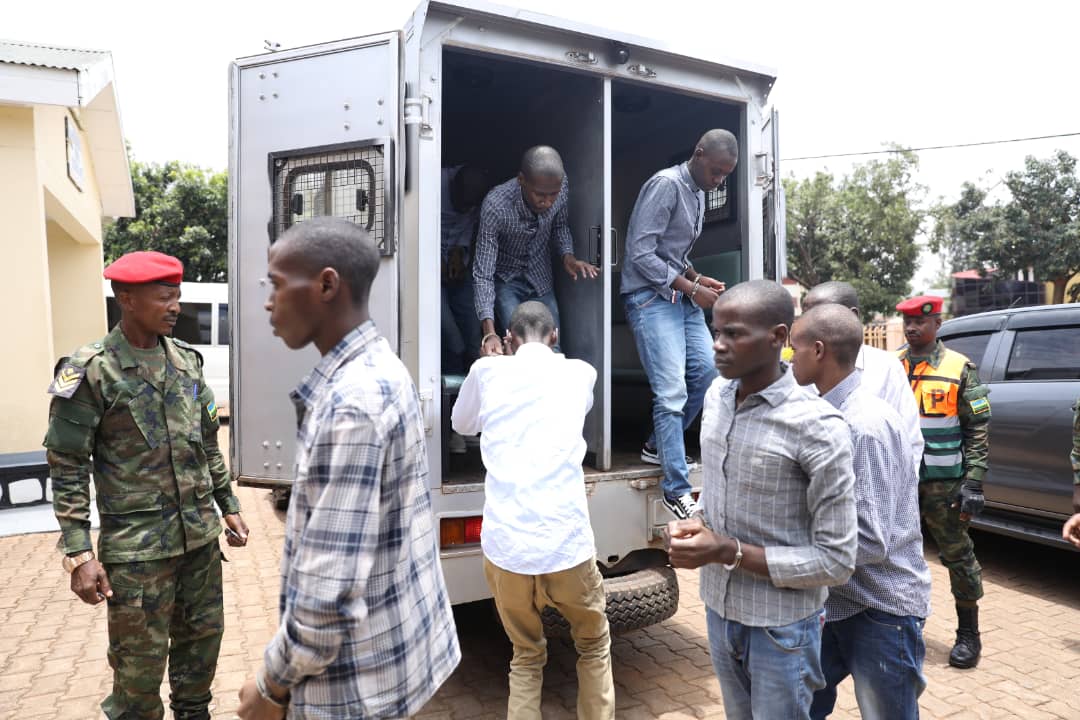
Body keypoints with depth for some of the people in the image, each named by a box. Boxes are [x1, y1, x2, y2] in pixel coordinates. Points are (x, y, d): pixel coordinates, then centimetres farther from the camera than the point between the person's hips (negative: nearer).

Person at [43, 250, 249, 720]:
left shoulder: (187, 360, 5)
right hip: (137, 546, -5)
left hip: (200, 536, 5)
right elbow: (67, 469, -9)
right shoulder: (90, 371, -11)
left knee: (202, 641, 17)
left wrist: (228, 505, 12)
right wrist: (79, 553, -13)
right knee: (141, 664, 8)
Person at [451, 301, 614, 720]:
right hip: (566, 545, 0)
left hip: (505, 547, 1)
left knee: (526, 657, 24)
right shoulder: (579, 373, 8)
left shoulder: (487, 371, 7)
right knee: (594, 647, 26)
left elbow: (462, 425, 26)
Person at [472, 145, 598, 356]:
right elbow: (483, 274, -30)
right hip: (505, 280, -4)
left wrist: (567, 256, -18)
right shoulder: (495, 206, -32)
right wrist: (489, 332, -40)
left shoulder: (561, 186, -19)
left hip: (541, 280, 4)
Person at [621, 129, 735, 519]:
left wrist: (698, 278, 4)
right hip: (650, 295, -9)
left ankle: (658, 446, 23)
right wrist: (691, 288, -16)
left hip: (680, 294, 9)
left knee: (705, 370, 5)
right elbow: (640, 253, -20)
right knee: (672, 392, -13)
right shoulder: (665, 184, -13)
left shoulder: (698, 193, 15)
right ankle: (677, 492, -6)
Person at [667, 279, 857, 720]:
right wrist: (695, 526, -8)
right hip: (718, 610, 6)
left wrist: (730, 551, -23)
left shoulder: (817, 427, -22)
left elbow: (836, 561, -18)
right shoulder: (716, 396, -3)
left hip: (781, 627, -6)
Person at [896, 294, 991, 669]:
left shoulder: (959, 369, -4)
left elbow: (979, 430, -4)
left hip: (944, 482, -3)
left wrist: (973, 483, -11)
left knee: (957, 554, 6)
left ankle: (968, 633, 20)